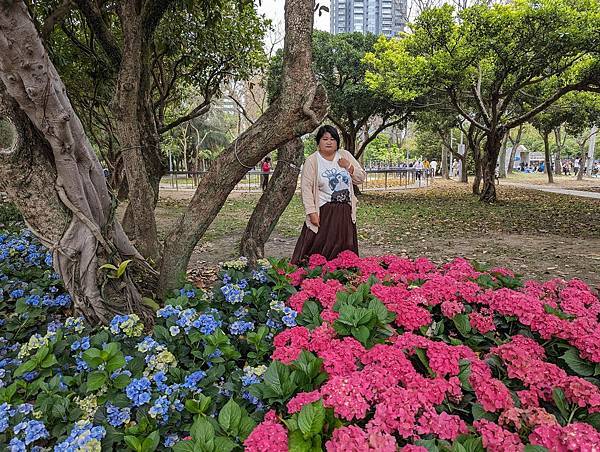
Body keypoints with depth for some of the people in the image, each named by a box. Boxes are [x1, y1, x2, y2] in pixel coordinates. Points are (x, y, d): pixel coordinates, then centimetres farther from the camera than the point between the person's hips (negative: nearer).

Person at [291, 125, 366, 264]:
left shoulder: (345, 155, 7)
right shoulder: (312, 161, -6)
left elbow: (361, 178, 10)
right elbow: (306, 188, -10)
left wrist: (349, 166, -7)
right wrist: (312, 212, -17)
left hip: (345, 212, 5)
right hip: (323, 213, -4)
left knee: (344, 250, 11)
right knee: (318, 251, -3)